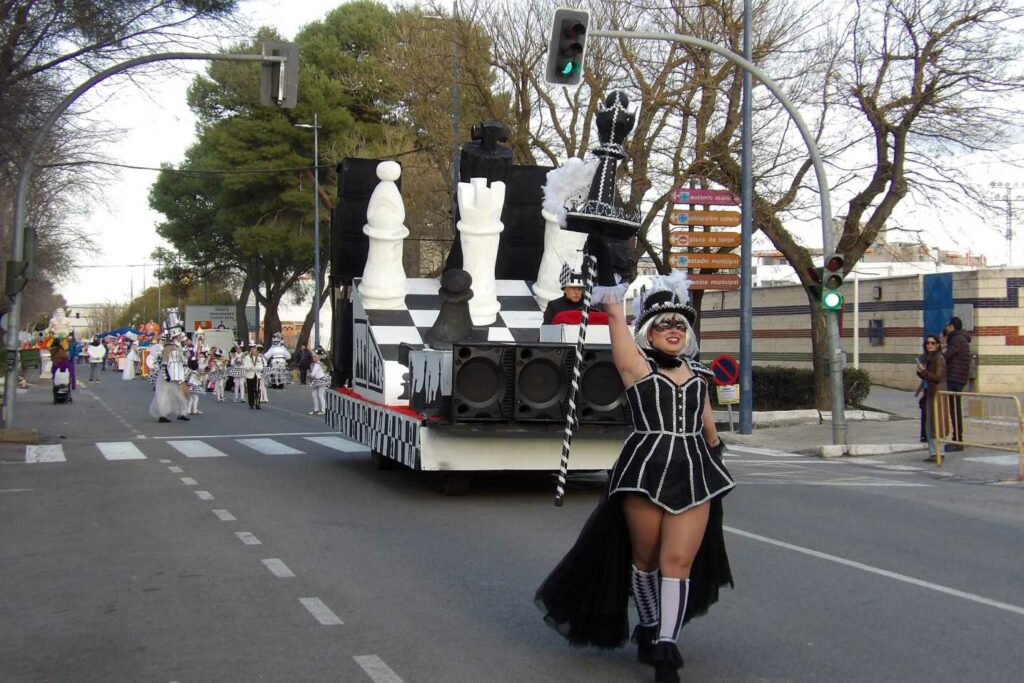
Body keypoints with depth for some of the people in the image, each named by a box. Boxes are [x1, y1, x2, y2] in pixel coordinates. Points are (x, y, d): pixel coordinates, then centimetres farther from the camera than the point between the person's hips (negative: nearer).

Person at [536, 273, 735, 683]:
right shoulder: (636, 366, 0)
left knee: (679, 560, -6)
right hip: (646, 470, -3)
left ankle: (665, 649, -5)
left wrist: (714, 452, 31)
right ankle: (649, 628, 32)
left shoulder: (697, 374, 13)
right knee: (645, 556, 9)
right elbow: (615, 316, -4)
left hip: (694, 473, 3)